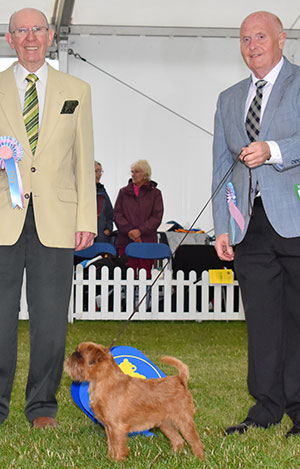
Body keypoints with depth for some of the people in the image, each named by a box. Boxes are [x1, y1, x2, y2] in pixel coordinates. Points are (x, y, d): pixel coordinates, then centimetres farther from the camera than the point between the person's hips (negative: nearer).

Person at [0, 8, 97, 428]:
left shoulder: (76, 91, 14)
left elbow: (84, 159, 11)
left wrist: (86, 218, 2)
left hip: (55, 219, 0)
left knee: (51, 319, 1)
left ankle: (42, 406, 13)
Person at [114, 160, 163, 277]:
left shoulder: (155, 193, 8)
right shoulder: (124, 192, 14)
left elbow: (157, 217, 0)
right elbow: (117, 214, 6)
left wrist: (140, 230, -12)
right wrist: (129, 230, -9)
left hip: (147, 240, -1)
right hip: (125, 240, 1)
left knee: (146, 275, -6)